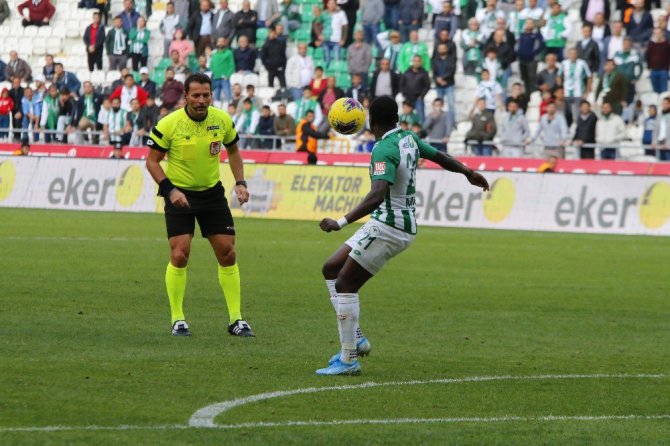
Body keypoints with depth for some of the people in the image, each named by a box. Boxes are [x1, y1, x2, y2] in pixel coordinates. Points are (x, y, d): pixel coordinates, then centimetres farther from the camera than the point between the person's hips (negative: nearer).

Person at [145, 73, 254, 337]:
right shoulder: (169, 125, -17)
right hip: (179, 194, -3)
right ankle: (178, 320, 0)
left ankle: (236, 319, 10)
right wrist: (170, 190, -19)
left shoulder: (222, 120, -6)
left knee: (228, 253, 1)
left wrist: (240, 182, 0)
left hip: (212, 193, 3)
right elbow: (152, 161, -8)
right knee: (179, 254, -13)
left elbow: (233, 151, 12)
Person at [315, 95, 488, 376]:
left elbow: (377, 196, -33)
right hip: (406, 226, 10)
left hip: (388, 226, -10)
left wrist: (341, 223, -38)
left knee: (344, 284, -7)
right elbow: (440, 157, 24)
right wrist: (468, 173, 42)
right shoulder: (409, 139, 7)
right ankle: (355, 339, 11)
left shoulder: (384, 150, -20)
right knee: (331, 269, 14)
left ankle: (348, 360, -7)